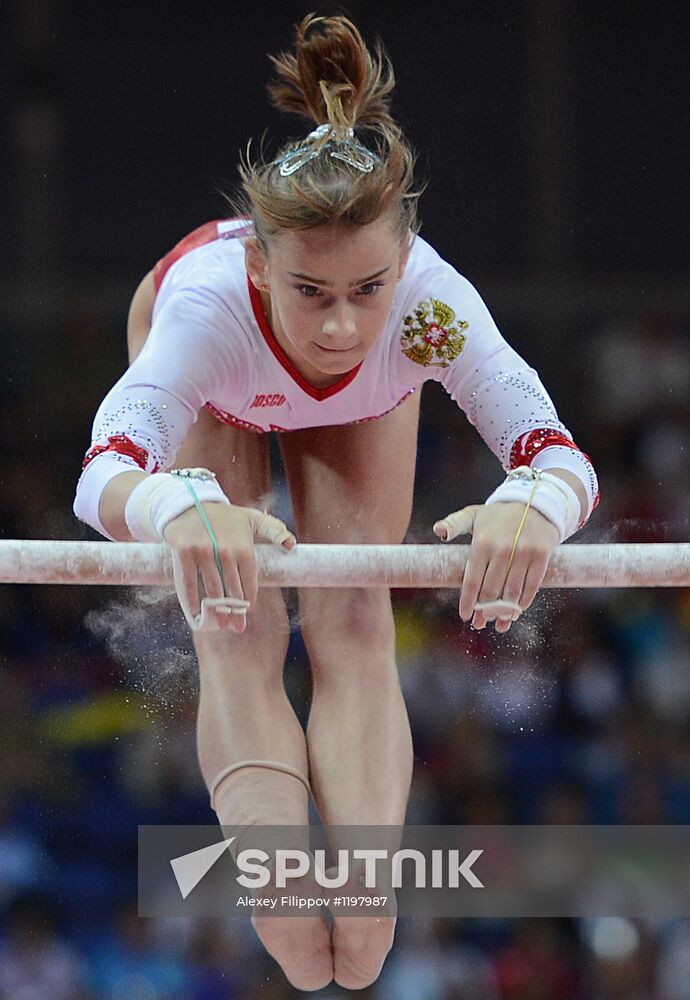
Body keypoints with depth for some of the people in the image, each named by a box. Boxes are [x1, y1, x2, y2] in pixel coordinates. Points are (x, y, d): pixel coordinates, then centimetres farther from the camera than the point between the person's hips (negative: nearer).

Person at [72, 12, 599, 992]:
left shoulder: (429, 303, -47)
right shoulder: (210, 297, -50)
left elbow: (560, 452, -52)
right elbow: (103, 474, -62)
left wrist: (535, 500, -78)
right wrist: (180, 507, -87)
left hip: (362, 408, 1)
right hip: (215, 391, -1)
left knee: (354, 633, -12)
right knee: (238, 645, -13)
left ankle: (368, 918, -16)